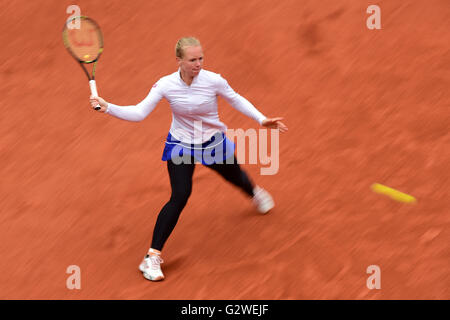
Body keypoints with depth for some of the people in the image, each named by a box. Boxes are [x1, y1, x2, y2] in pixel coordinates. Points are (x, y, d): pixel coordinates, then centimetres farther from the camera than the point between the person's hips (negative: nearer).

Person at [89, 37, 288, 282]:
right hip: (181, 146, -2)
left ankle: (255, 192, 67)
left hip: (213, 143, 2)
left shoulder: (213, 80, -22)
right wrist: (107, 108, -38)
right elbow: (138, 113, -25)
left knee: (235, 177, 25)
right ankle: (153, 256, -9)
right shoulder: (165, 85, -22)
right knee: (179, 197, -19)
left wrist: (261, 119, -9)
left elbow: (236, 100, -4)